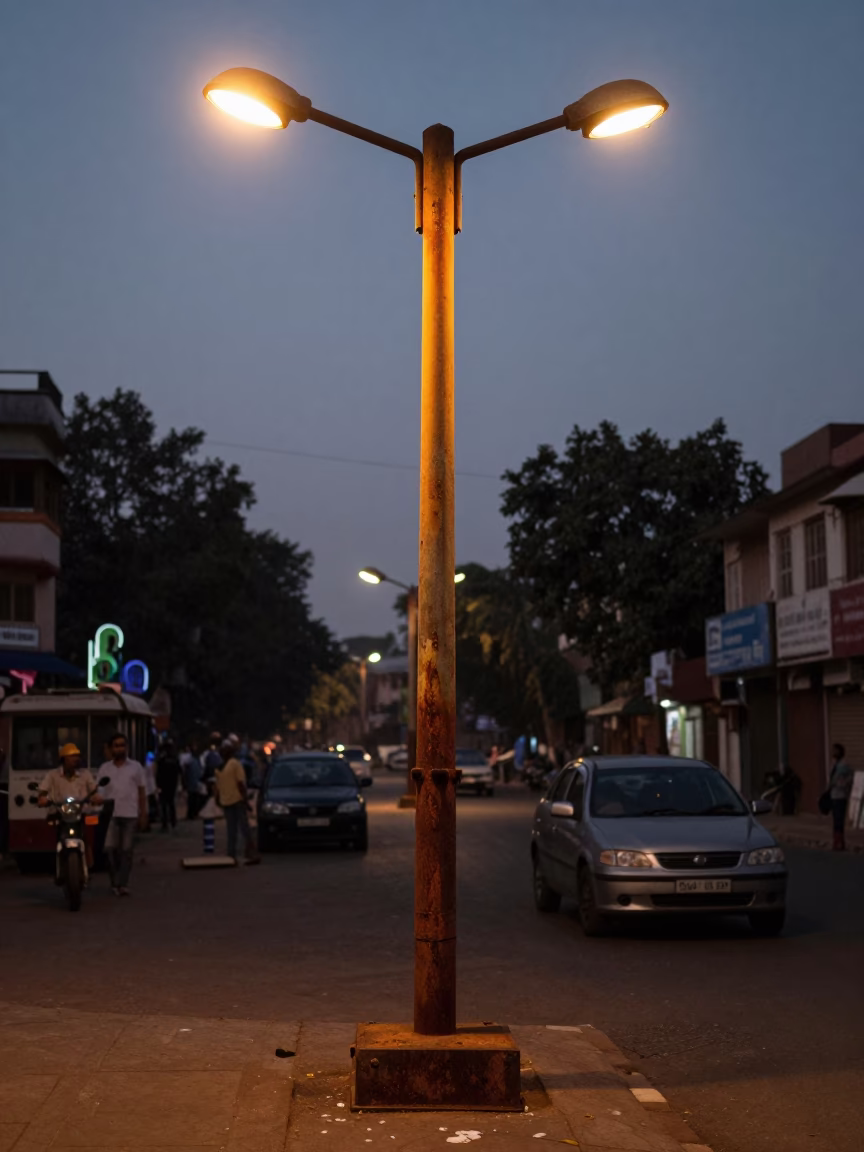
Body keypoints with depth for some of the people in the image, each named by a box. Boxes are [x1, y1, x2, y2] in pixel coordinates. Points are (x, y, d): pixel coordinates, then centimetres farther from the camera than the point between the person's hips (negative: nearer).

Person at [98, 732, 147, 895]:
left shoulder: (135, 767, 8)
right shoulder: (105, 768, 10)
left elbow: (142, 792, 9)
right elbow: (99, 791, 8)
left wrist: (143, 815, 3)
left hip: (130, 814, -1)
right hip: (111, 814, 1)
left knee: (126, 850, -2)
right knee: (111, 848, -4)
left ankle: (122, 884, 1)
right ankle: (115, 882, 9)